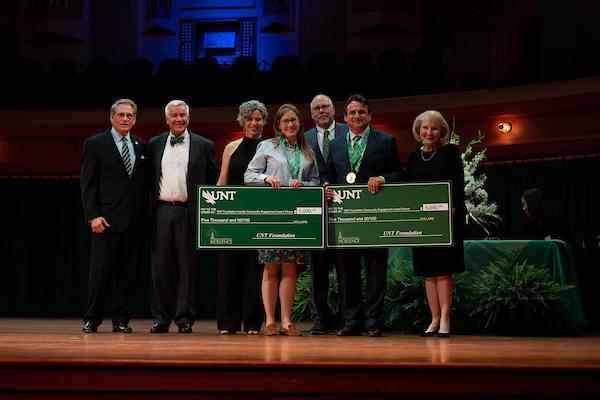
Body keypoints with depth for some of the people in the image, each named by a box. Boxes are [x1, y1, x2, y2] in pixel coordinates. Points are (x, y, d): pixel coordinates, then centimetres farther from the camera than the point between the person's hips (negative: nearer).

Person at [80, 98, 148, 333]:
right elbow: (88, 184, -2)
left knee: (128, 272, 5)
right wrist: (93, 215, -11)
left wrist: (146, 214, 4)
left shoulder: (141, 146, 14)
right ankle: (92, 320, 6)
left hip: (135, 220, 4)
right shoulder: (95, 144, 2)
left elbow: (145, 182, 14)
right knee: (101, 271, -3)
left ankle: (121, 320, 12)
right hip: (107, 218, -4)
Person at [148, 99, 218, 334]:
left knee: (187, 268, 0)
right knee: (161, 268, 4)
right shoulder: (154, 145, 12)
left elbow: (213, 181, 6)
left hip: (188, 212, -2)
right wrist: (149, 207, 5)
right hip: (162, 211, 2)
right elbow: (149, 179, 14)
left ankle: (184, 318, 6)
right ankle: (161, 318, 12)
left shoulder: (203, 145, 7)